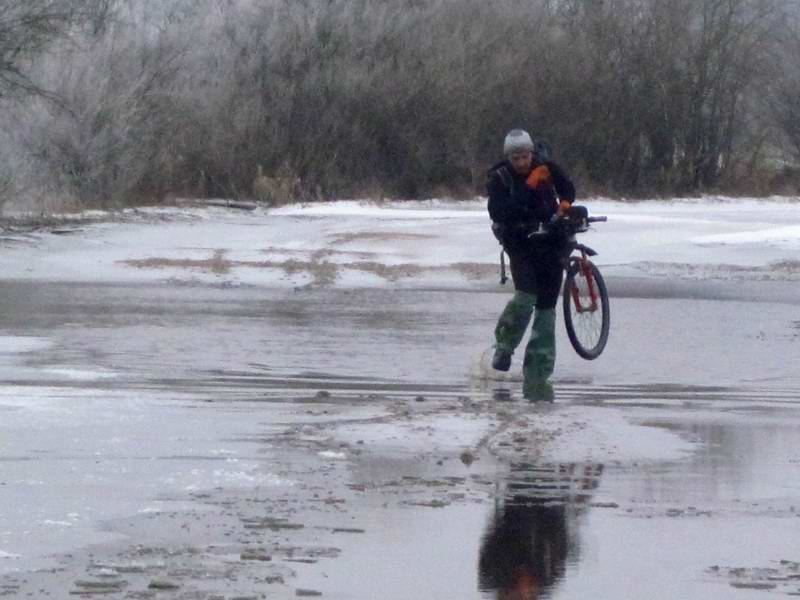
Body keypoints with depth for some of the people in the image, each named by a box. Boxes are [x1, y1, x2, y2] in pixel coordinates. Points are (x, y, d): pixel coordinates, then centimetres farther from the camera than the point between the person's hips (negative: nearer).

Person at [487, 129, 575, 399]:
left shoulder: (546, 167, -4)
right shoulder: (499, 178, -12)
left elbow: (566, 187, 16)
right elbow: (499, 213, -28)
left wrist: (565, 203, -7)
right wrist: (528, 187, -31)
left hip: (549, 240, 3)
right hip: (520, 243, -3)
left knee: (546, 306, -3)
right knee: (526, 295, -23)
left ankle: (537, 374, 1)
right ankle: (505, 345, 4)